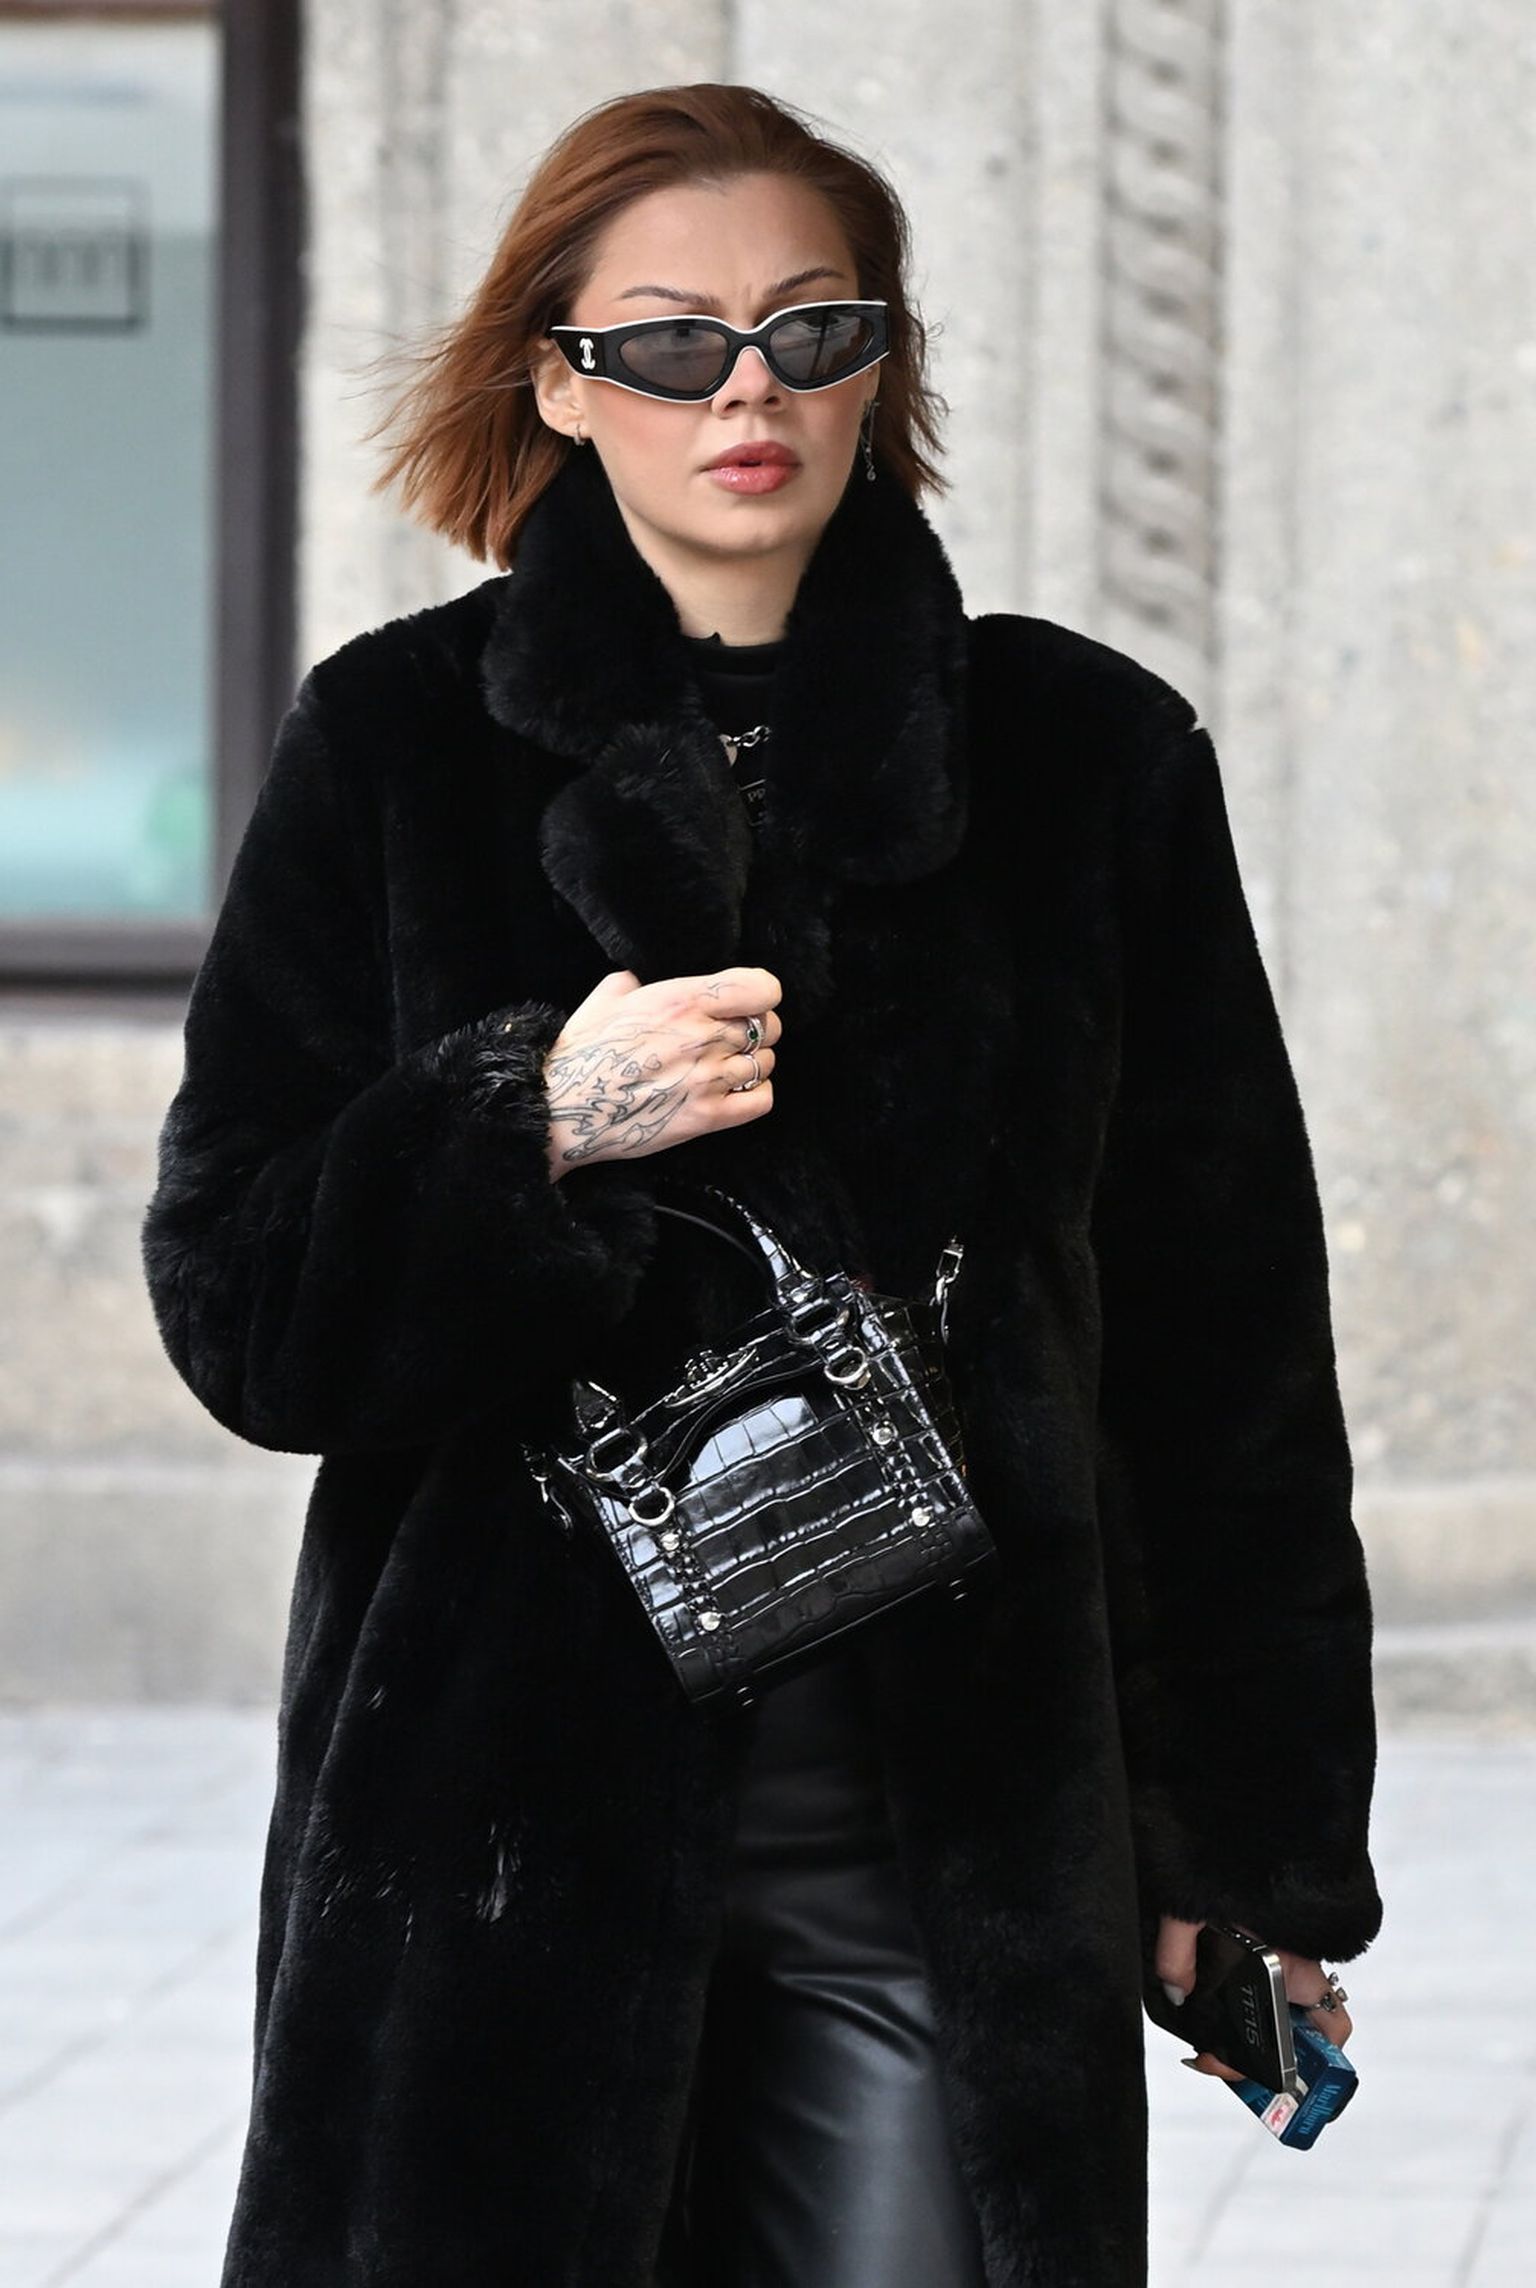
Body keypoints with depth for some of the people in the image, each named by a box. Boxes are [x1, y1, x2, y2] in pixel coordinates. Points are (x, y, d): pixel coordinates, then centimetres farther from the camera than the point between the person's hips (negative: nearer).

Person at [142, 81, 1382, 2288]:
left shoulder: (1086, 758, 6)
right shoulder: (402, 744, 4)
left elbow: (1228, 1338, 9)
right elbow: (237, 1301, 2)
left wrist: (1252, 1834, 8)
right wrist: (539, 1128, -16)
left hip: (961, 1834, 1)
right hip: (517, 1802, 0)